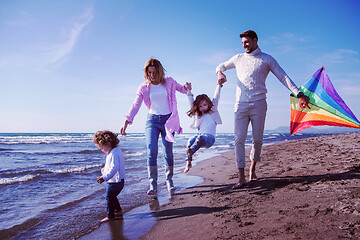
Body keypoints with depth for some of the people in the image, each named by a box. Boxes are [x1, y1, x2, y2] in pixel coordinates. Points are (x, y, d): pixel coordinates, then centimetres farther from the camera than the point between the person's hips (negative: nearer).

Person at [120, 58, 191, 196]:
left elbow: (181, 89, 18)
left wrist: (187, 87, -7)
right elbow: (135, 106, 1)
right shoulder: (144, 87, 2)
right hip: (152, 120, 0)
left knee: (168, 153, 2)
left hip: (168, 120, 0)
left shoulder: (169, 82, 3)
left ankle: (169, 181, 20)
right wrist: (126, 123, -7)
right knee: (151, 151, -14)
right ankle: (153, 186, -9)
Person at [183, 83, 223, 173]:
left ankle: (190, 152, -59)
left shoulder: (213, 111, 16)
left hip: (209, 137, -3)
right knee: (190, 140, -29)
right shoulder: (197, 114, 23)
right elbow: (191, 102, 18)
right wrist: (189, 91, 12)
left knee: (200, 138, -36)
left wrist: (219, 85, 10)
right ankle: (188, 162, -32)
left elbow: (216, 98, 13)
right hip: (199, 135, 3)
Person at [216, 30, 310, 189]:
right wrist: (220, 73, 4)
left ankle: (252, 169, 24)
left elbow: (283, 77, 6)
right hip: (241, 104, 1)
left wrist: (299, 94, -4)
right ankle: (241, 177, -8)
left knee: (257, 139, 1)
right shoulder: (238, 58, 18)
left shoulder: (267, 59, 10)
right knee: (239, 139, -9)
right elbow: (221, 66, 30)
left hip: (258, 104, -1)